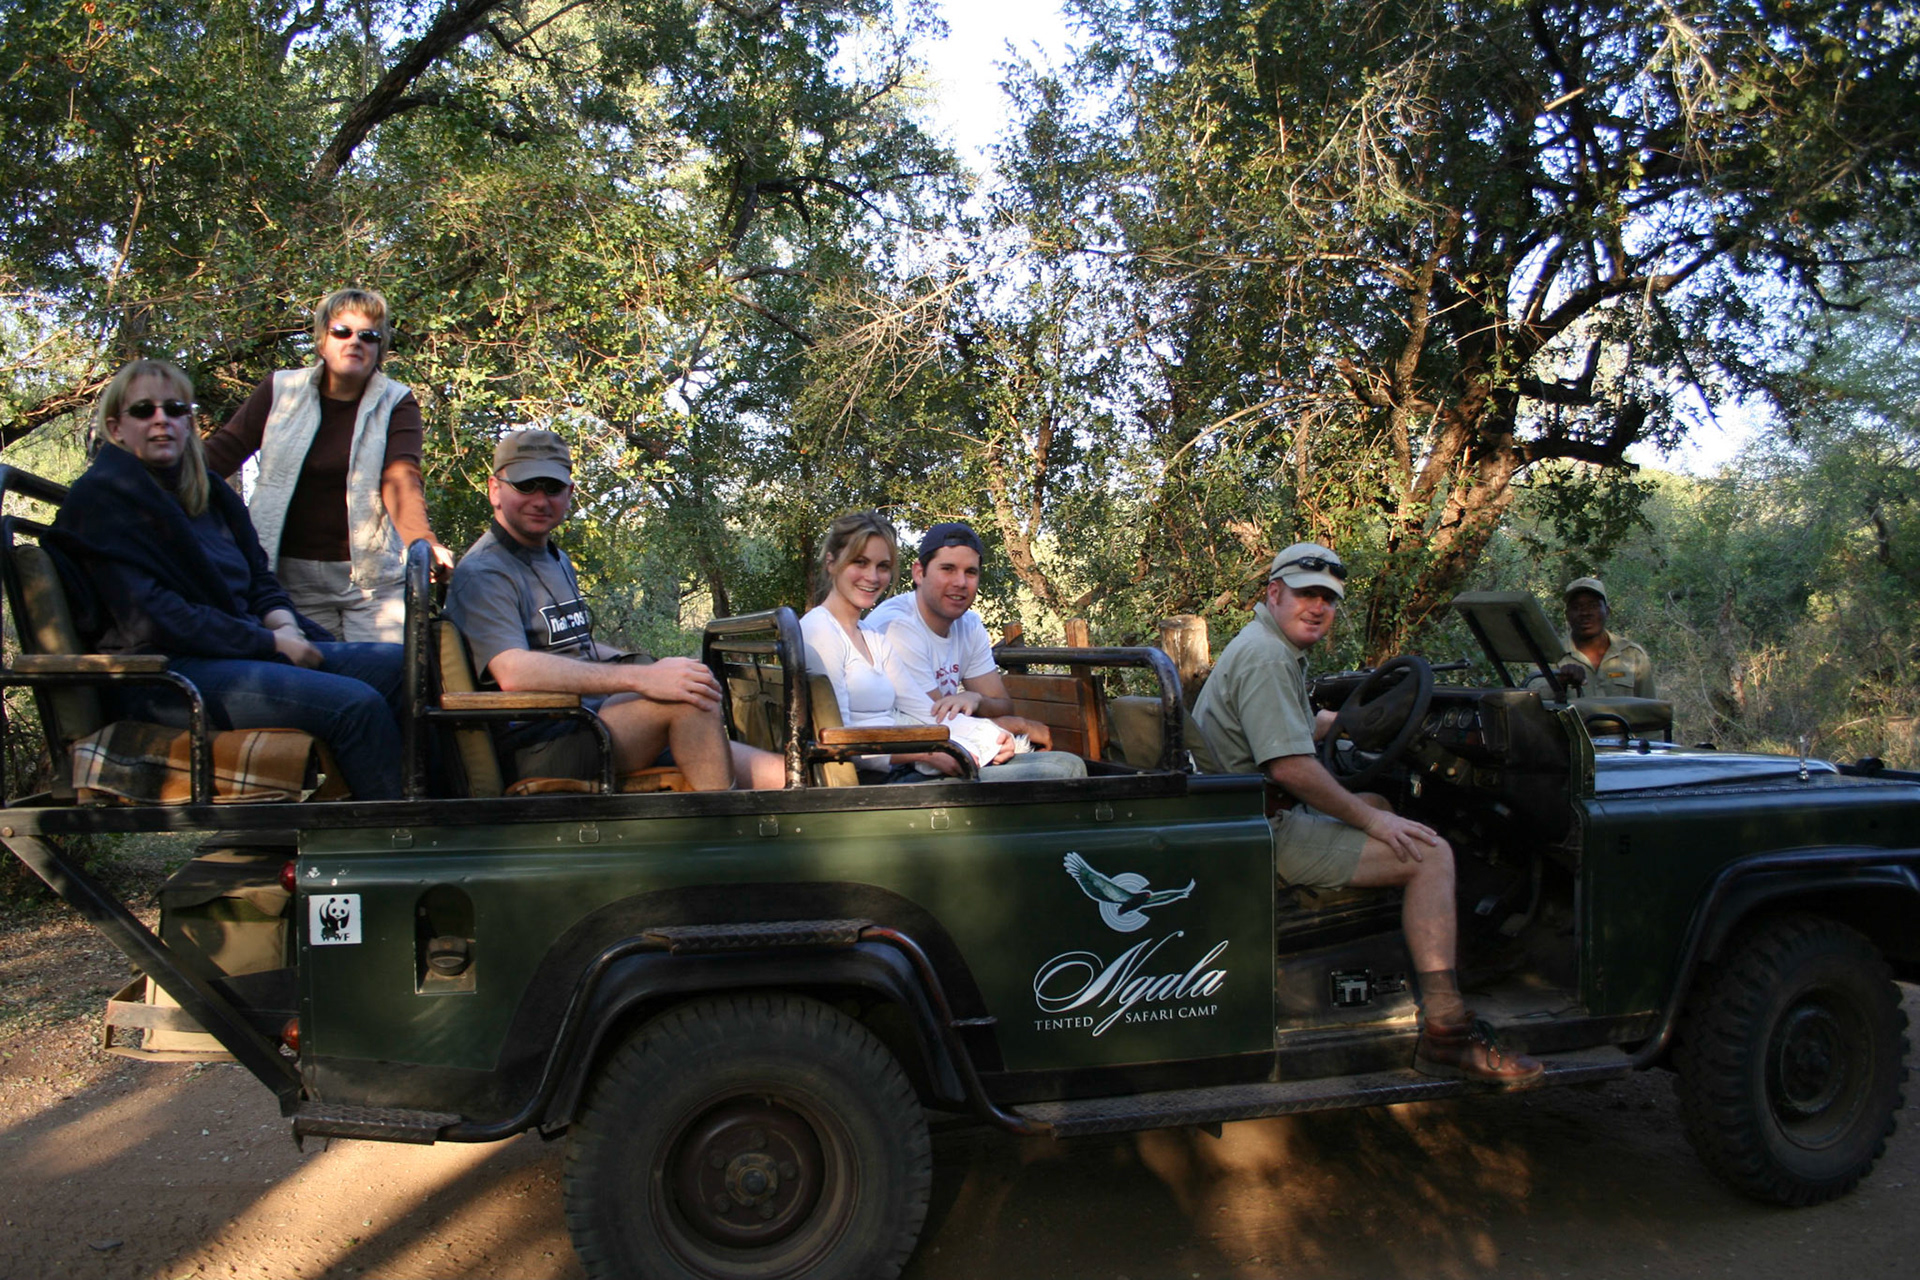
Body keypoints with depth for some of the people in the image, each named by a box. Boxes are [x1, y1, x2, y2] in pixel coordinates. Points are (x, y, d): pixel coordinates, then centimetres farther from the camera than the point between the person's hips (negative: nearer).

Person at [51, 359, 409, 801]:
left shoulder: (207, 491, 19)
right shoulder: (101, 496, -5)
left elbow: (260, 580, 21)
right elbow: (152, 619, -14)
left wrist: (284, 623, -3)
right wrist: (270, 642, -15)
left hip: (250, 648, 8)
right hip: (166, 675, -8)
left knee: (400, 666, -12)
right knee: (356, 704, -29)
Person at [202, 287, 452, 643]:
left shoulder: (396, 403, 1)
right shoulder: (282, 391, 7)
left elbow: (401, 480, -14)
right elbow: (220, 453, 4)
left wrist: (424, 543, -33)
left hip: (374, 577, -2)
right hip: (292, 577, 2)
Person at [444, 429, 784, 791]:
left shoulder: (559, 561, 24)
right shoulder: (482, 574, -7)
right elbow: (514, 672, -24)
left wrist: (657, 668, 14)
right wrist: (640, 677, -28)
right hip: (541, 750, -9)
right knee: (687, 700, -29)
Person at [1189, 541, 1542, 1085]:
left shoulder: (1277, 650, 17)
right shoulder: (1265, 657, -17)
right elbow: (1290, 766, -27)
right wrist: (1371, 820, -19)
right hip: (1266, 835, -11)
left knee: (1382, 809, 29)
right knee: (1429, 854, -14)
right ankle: (1445, 1033, -16)